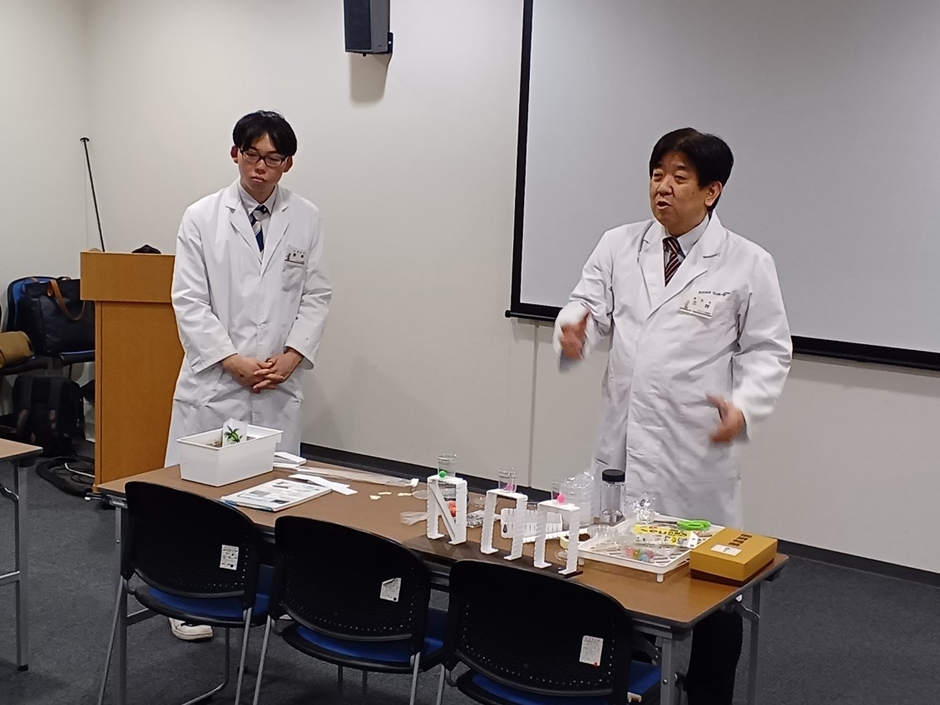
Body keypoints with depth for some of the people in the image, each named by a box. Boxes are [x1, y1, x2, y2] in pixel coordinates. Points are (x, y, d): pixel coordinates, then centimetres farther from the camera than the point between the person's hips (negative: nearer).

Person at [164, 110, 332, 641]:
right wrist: (234, 361, -11)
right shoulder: (202, 217, -1)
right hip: (214, 378, -1)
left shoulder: (307, 219, 3)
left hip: (280, 381, 1)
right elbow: (190, 301, -3)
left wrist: (291, 356, -8)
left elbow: (316, 296, 4)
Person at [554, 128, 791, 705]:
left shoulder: (747, 264, -2)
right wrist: (575, 332, -18)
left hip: (698, 452, -3)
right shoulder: (618, 247, 7)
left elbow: (769, 351, 1)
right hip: (624, 442, 3)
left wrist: (745, 405, -17)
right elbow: (591, 308, 7)